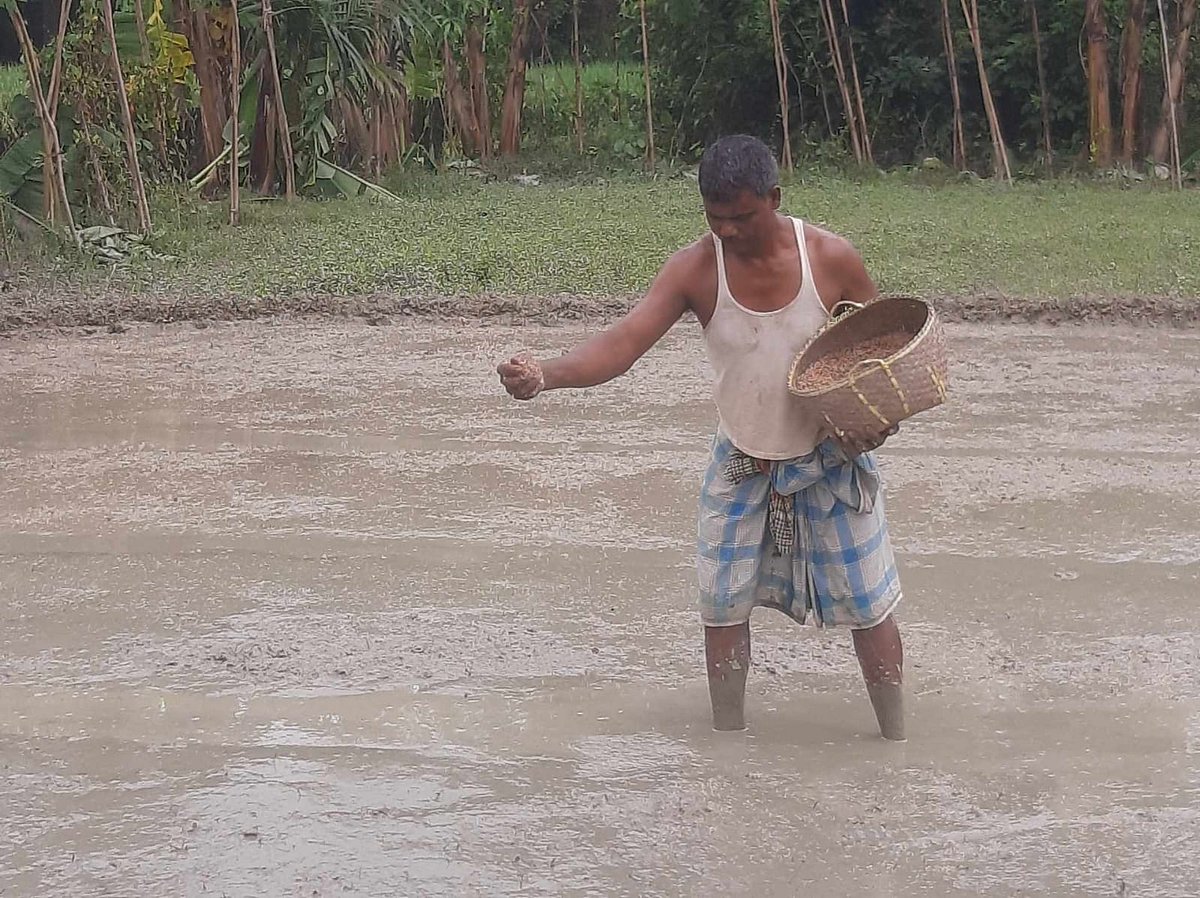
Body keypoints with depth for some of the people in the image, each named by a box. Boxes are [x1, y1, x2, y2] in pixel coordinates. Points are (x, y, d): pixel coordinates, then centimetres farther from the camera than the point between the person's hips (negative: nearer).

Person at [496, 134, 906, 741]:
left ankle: (896, 742, 22)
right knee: (722, 605, 7)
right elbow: (622, 343, -24)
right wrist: (544, 374, -42)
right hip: (740, 468, 2)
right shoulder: (695, 270, -16)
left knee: (869, 606, 5)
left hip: (830, 463, -1)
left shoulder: (831, 259, -17)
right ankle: (729, 738, 26)